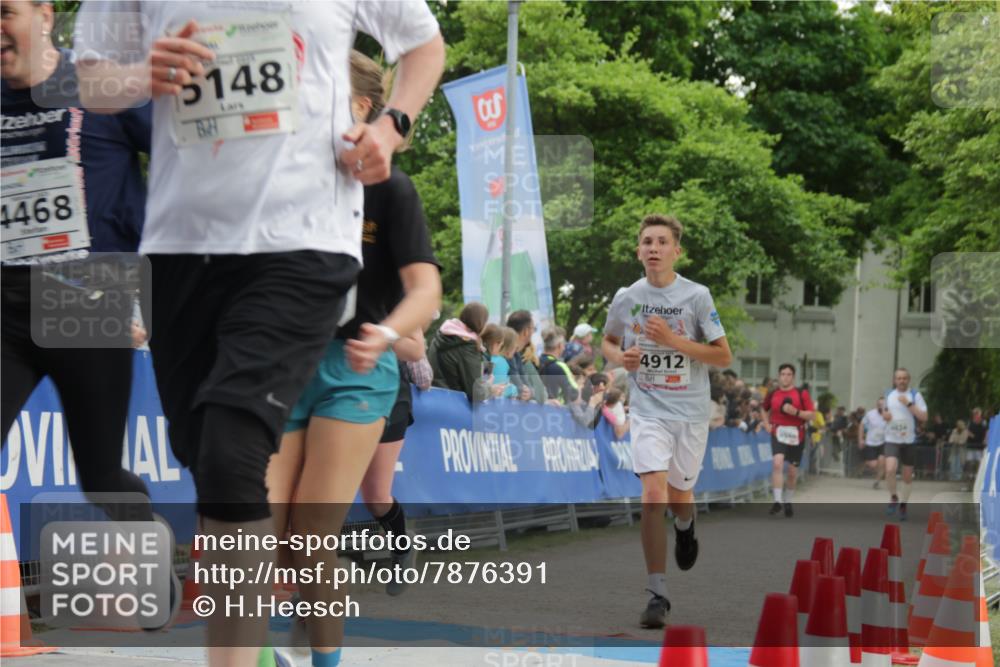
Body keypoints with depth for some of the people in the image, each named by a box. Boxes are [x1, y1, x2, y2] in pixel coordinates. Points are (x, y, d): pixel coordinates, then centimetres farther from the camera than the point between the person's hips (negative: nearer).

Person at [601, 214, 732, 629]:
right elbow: (608, 341, 18)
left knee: (678, 496, 13)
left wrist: (674, 341, -19)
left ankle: (685, 527, 53)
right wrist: (619, 357, -6)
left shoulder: (696, 296, -8)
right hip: (647, 411, 0)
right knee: (653, 495, -16)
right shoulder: (626, 298, -1)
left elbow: (724, 357, -7)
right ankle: (658, 595, -11)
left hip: (690, 411, 0)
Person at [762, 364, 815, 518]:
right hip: (778, 434, 0)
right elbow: (764, 409, 22)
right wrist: (768, 423, 6)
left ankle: (787, 502, 30)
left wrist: (795, 412, -21)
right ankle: (777, 501, -23)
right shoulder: (772, 394, 4)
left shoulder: (802, 394, -3)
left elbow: (811, 414, -6)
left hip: (796, 435, 0)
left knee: (793, 472, 9)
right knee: (777, 463, -24)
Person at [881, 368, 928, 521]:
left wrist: (909, 404, -20)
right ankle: (893, 498, 2)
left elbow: (924, 417, -11)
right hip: (892, 440, 1)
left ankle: (903, 504, 26)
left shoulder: (915, 395, -3)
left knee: (907, 476, 6)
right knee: (890, 469, -21)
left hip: (909, 440, -1)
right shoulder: (889, 395, 7)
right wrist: (885, 414, 0)